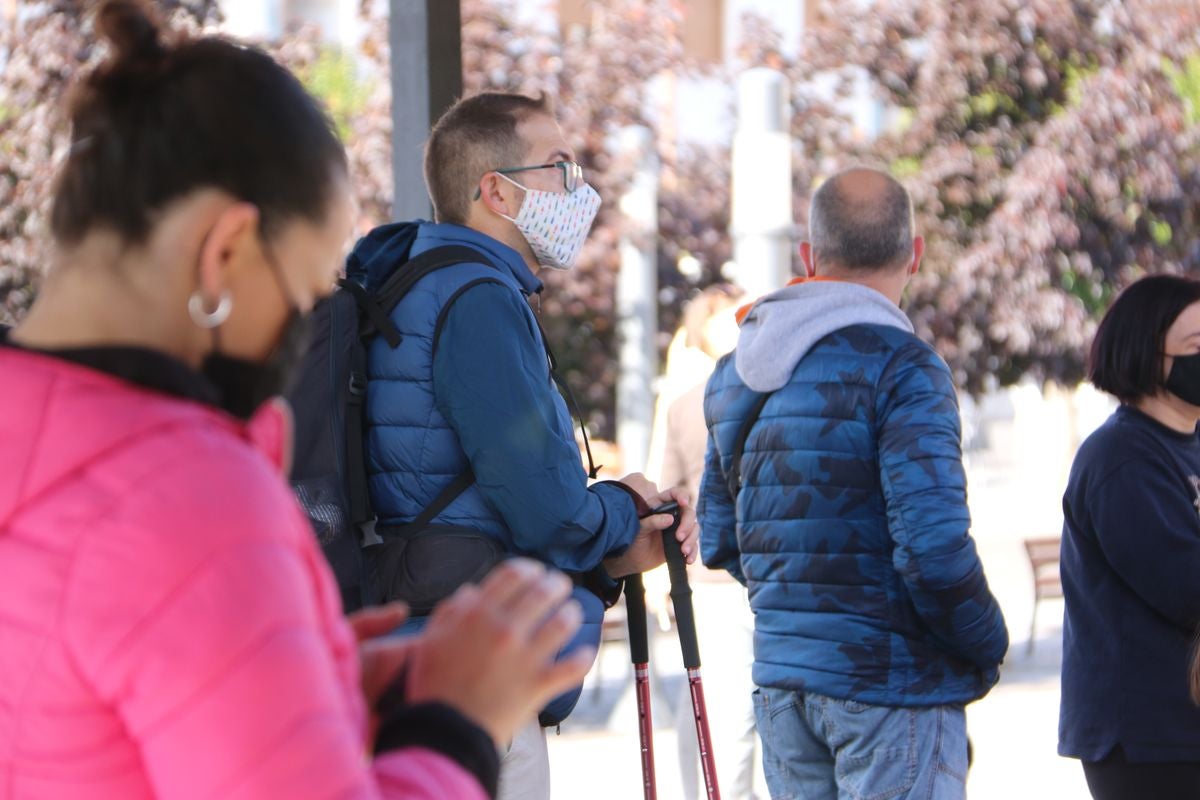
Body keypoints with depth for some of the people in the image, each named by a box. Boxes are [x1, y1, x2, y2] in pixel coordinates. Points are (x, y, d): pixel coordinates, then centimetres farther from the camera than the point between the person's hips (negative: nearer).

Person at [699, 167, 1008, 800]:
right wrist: (986, 650, -6)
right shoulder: (900, 367, -13)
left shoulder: (732, 376, 10)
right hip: (892, 680, -7)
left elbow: (719, 539, 13)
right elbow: (933, 544, -21)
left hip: (778, 681, 7)